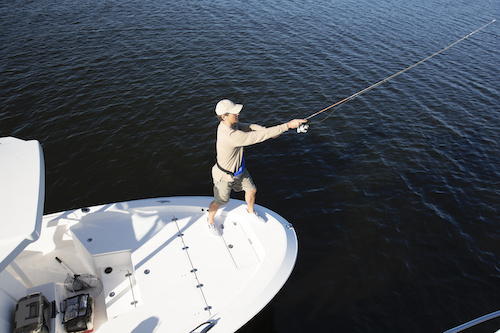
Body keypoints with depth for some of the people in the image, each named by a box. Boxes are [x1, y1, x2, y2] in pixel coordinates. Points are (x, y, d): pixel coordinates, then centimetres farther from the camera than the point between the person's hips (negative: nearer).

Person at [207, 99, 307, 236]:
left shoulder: (226, 124, -14)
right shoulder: (231, 136, -42)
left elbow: (248, 127, -2)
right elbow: (259, 136, -43)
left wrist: (269, 131, -20)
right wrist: (288, 125, -41)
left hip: (238, 169, 8)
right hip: (225, 176, -8)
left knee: (251, 190, 23)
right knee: (220, 202, 17)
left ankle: (251, 211, 53)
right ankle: (210, 221, 47)